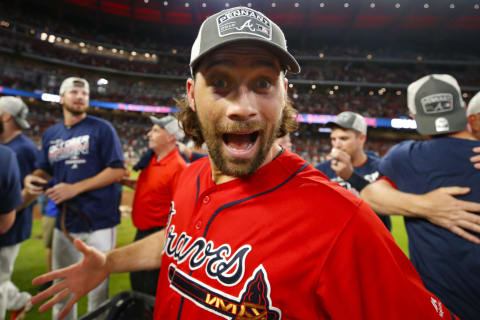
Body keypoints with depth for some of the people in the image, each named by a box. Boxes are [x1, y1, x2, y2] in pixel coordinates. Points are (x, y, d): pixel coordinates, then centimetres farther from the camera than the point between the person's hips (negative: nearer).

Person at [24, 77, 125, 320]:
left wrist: (75, 188, -17)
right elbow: (45, 170, 20)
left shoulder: (101, 128, -5)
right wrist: (31, 178, -3)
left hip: (98, 221, -5)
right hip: (64, 221, 6)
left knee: (96, 284, 6)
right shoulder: (50, 134, 12)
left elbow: (117, 170, -11)